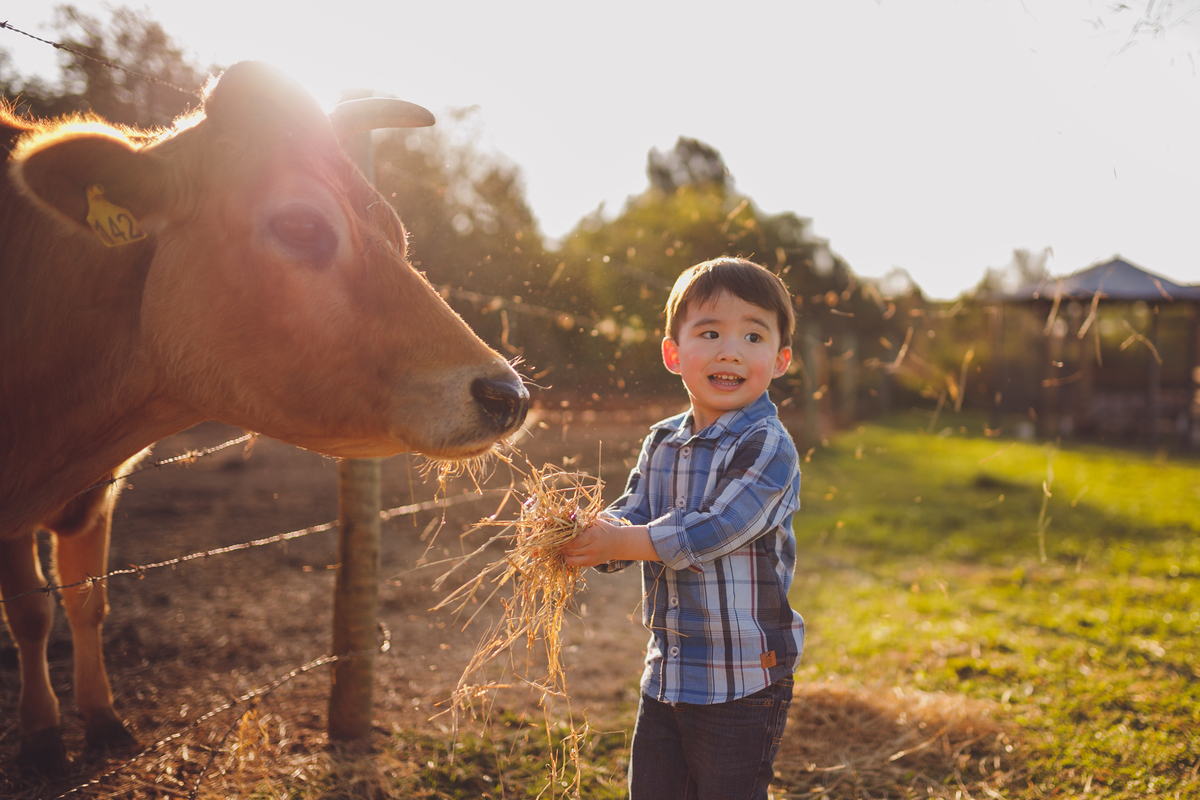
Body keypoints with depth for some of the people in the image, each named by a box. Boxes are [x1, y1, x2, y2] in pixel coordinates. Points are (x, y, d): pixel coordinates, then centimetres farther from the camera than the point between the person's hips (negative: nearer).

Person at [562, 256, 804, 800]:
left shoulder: (768, 447, -15)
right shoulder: (661, 444, 7)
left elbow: (714, 530, -24)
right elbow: (629, 516, 4)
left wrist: (620, 542, -23)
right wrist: (588, 534, -17)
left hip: (742, 682, -7)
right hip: (666, 671, 7)